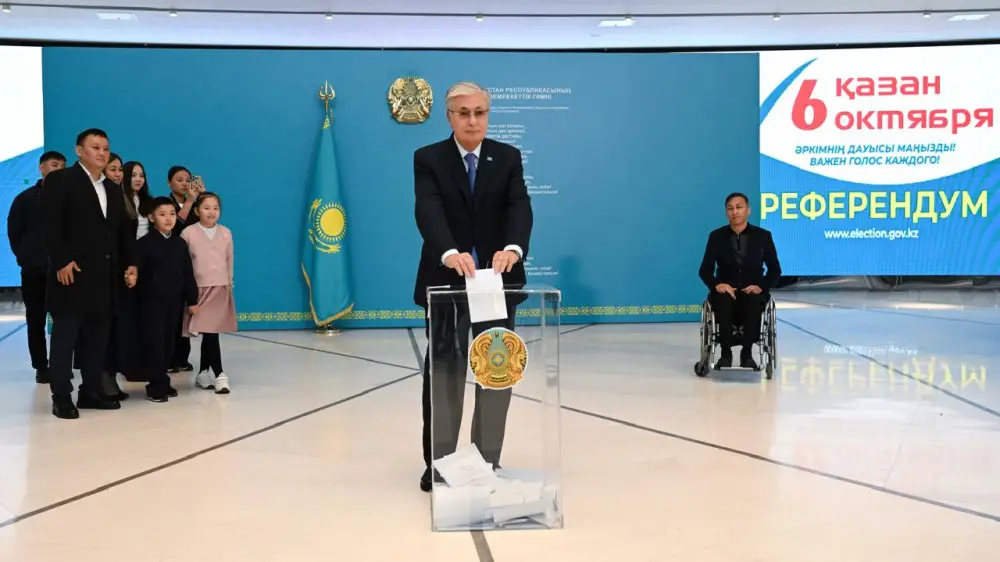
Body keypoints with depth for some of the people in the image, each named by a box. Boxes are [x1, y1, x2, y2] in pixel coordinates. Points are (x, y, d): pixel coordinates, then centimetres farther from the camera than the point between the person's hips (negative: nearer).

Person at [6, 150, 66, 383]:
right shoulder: (25, 198, 7)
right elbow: (14, 231, 11)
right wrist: (24, 257, 5)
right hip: (34, 268, 1)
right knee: (36, 319, 4)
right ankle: (41, 367, 11)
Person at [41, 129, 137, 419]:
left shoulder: (112, 189, 20)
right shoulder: (60, 180, -1)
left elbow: (124, 231, 19)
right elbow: (50, 225, -11)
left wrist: (130, 263, 7)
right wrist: (62, 261, -19)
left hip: (104, 276, 7)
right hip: (72, 272, -7)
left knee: (98, 338, 9)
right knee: (65, 337, -2)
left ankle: (91, 391, 17)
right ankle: (61, 397, 3)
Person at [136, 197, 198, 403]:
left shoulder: (180, 243, 8)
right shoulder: (145, 243, -6)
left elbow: (188, 274, 9)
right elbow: (139, 272, -10)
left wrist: (192, 299, 8)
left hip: (174, 301, 5)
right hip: (152, 301, -5)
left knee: (169, 342, 10)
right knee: (154, 342, -3)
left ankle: (162, 381, 20)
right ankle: (156, 385, 3)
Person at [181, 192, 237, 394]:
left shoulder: (226, 233, 6)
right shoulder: (188, 233, -4)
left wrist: (229, 285, 13)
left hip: (221, 289, 3)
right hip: (199, 289, -3)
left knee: (210, 333, 5)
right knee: (209, 332, -9)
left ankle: (203, 374, 17)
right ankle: (219, 375, -6)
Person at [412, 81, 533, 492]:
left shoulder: (508, 158, 3)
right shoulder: (428, 159, -2)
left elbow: (520, 208, -12)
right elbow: (428, 212, -18)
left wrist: (513, 248, -34)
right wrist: (450, 253, -39)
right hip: (445, 280, -1)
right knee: (443, 371, 5)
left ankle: (489, 461, 17)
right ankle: (438, 461, 15)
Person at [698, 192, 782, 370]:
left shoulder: (763, 236, 4)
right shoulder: (716, 236, 5)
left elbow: (775, 269, 4)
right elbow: (705, 270, 2)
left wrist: (761, 287, -14)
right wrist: (717, 285, -19)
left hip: (752, 291, 0)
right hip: (725, 290, 0)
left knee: (754, 302, -37)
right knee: (723, 301, -37)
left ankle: (747, 353, -24)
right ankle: (726, 353, -25)